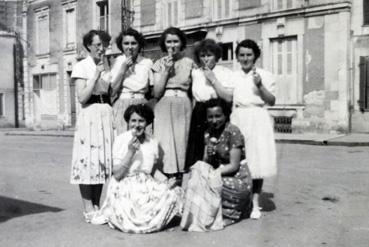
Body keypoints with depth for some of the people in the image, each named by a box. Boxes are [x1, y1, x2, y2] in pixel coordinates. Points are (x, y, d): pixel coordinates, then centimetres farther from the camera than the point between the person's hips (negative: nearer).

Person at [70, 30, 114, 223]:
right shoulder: (82, 66, -1)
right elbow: (82, 97, -10)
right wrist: (96, 75, -13)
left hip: (107, 115, 6)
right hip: (90, 115, -6)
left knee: (103, 159, 7)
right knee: (88, 159, -4)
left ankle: (97, 207, 18)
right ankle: (88, 209, 5)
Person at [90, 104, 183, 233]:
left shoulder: (152, 143, 3)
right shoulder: (121, 140, -9)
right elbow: (117, 175, -12)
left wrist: (166, 181, -6)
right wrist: (130, 151, -21)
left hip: (147, 188, 4)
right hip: (125, 191, -4)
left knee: (174, 193, -20)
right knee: (129, 223, -27)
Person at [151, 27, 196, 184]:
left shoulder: (189, 63, 7)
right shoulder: (160, 64, 7)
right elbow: (156, 93, 0)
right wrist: (166, 71, -6)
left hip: (183, 107, 1)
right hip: (164, 107, 0)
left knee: (181, 142, -2)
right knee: (165, 143, -6)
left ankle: (179, 179, 6)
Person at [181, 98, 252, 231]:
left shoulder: (233, 132, -15)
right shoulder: (208, 133, 6)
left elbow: (234, 166, -17)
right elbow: (206, 160, 5)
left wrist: (213, 174, -24)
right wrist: (198, 167, -17)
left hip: (238, 180, -7)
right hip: (219, 174, 7)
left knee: (205, 182, -25)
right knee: (196, 173, -17)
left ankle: (229, 215, -6)